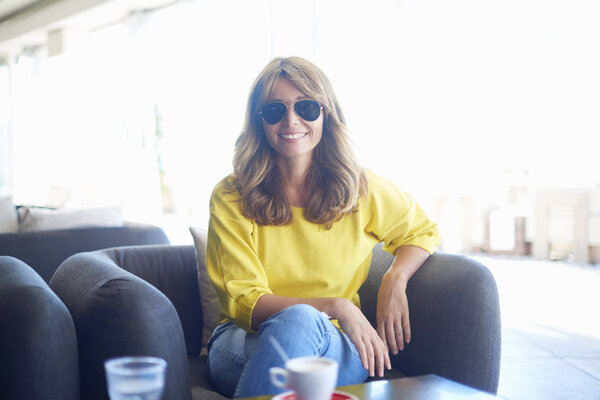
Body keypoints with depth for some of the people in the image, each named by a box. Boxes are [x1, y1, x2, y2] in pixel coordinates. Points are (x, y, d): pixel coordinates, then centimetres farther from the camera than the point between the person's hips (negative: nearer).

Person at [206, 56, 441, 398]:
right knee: (298, 318, -36)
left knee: (300, 322, -36)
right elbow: (244, 302, -6)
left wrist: (395, 280, -1)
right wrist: (334, 307, -20)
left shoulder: (361, 188, 5)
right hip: (243, 345, 0)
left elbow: (423, 232, 22)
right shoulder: (231, 197, -1)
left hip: (336, 347, 1)